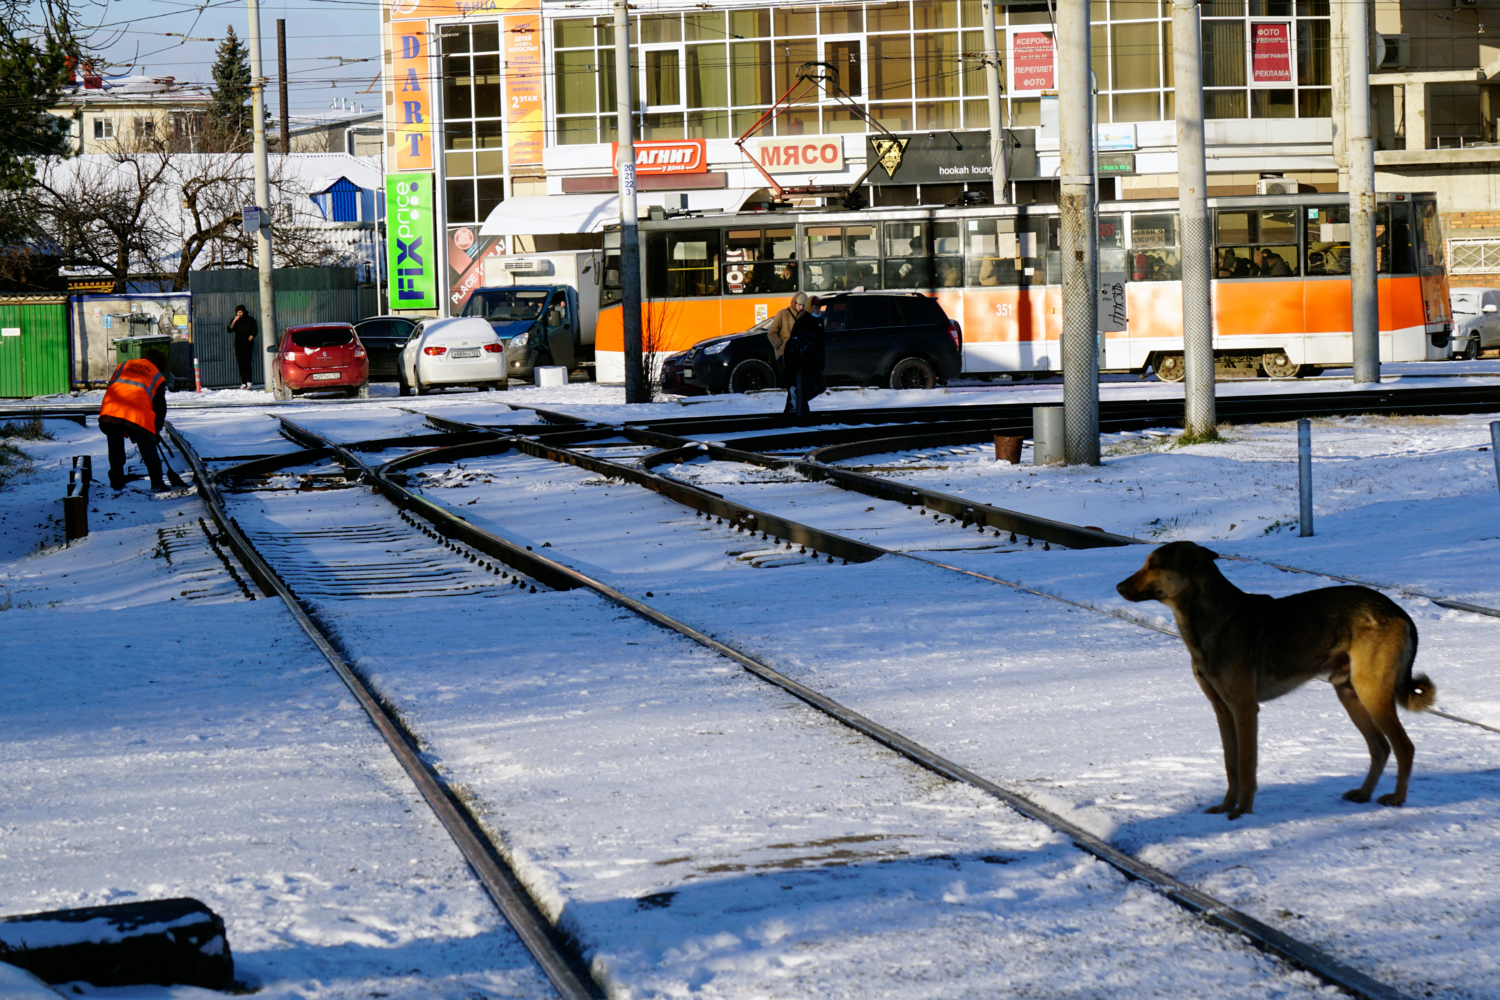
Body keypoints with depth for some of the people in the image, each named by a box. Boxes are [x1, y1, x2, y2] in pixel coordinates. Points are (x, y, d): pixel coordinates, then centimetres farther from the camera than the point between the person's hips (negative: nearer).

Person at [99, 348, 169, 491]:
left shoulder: (123, 366, 28)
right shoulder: (157, 377, 19)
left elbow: (111, 388, 27)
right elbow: (160, 406, 19)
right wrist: (156, 430, 30)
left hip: (109, 413, 2)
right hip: (138, 415, -2)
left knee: (115, 449, 16)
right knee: (148, 450, 9)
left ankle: (117, 483, 19)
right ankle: (157, 484, 8)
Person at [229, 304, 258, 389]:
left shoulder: (250, 320, 5)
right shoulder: (235, 321, 12)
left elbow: (255, 331, 6)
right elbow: (229, 330, 1)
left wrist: (251, 337, -10)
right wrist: (234, 321, -9)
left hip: (248, 344, -3)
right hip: (238, 344, 3)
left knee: (247, 362, -13)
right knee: (241, 363, -2)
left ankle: (248, 382, -13)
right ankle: (243, 383, -1)